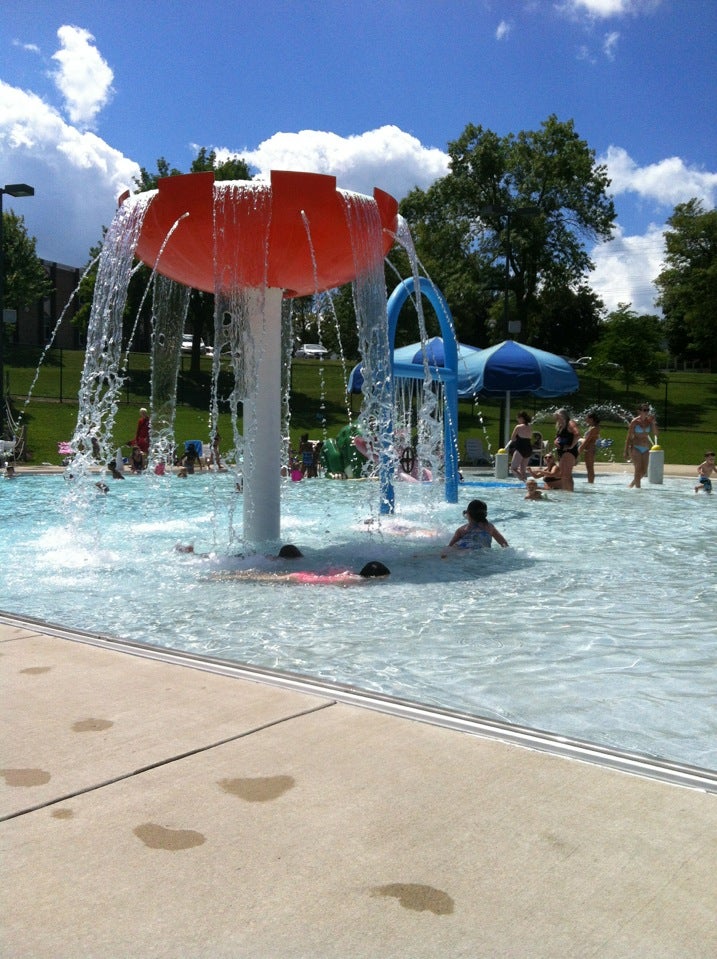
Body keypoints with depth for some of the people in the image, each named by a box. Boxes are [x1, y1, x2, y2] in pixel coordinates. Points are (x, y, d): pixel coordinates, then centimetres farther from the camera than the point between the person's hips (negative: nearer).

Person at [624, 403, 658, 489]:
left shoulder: (649, 420, 6)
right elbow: (629, 437, -5)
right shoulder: (635, 422, -7)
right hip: (636, 448, -5)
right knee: (638, 470, -11)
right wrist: (626, 452, -8)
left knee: (644, 472, 7)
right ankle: (638, 488, -6)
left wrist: (653, 423, -13)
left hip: (645, 449, 5)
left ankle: (631, 485, 27)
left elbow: (655, 433, 0)